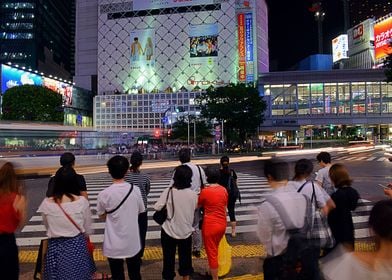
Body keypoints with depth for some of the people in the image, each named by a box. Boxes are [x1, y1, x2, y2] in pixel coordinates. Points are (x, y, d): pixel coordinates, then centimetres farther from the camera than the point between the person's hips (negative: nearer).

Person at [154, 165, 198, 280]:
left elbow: (157, 208, -16)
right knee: (185, 258, 21)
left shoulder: (168, 191, -17)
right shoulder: (193, 194, -9)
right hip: (186, 232, 2)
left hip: (169, 231, -2)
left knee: (169, 259, 16)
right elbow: (194, 209, 3)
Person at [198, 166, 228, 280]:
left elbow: (198, 206, 1)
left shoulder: (205, 191, -16)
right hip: (222, 224, 6)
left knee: (211, 253, 10)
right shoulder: (224, 190, -2)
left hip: (210, 225, -6)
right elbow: (225, 209, 9)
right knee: (215, 250, 26)